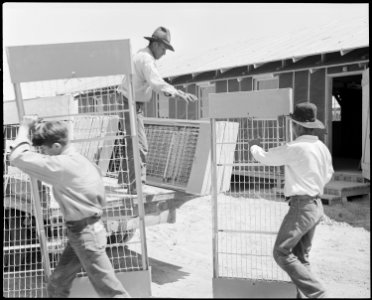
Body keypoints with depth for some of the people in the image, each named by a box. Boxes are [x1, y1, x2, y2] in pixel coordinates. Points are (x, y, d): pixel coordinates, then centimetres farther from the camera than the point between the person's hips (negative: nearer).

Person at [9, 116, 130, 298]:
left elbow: (18, 157, -24)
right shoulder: (76, 160, 8)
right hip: (79, 232, 10)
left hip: (86, 235, -10)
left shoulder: (63, 165, -22)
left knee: (108, 290, 1)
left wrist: (25, 128, -11)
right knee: (57, 285, 16)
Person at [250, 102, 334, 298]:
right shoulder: (322, 148, 7)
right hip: (316, 205, 9)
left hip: (301, 206, -9)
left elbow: (265, 158, -7)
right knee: (301, 256, 15)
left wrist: (254, 147, 14)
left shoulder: (295, 148, -18)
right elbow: (328, 175, 22)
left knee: (282, 253, -4)